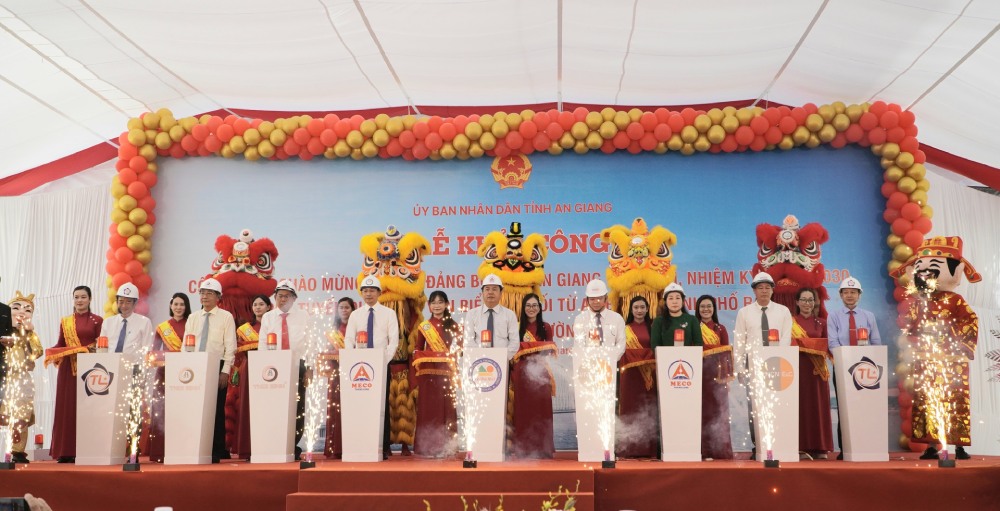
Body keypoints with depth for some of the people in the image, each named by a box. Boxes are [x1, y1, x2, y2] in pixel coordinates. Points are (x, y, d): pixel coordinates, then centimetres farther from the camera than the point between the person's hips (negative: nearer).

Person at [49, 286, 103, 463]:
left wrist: (88, 350, -18)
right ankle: (65, 451, 4)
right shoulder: (65, 322, 14)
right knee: (66, 408, 1)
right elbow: (60, 345, 12)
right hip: (68, 369, 3)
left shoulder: (97, 321, 5)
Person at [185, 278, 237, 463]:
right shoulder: (192, 318, 13)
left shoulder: (226, 317, 1)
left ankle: (217, 451, 4)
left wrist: (225, 371, -10)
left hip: (217, 367, -4)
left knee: (217, 410, -2)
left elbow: (230, 346, -4)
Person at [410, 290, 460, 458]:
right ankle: (427, 446, 4)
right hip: (428, 372, 0)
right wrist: (419, 360, -5)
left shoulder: (453, 326, 9)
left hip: (446, 371, 0)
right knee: (427, 407, -1)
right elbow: (417, 349, 11)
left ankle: (446, 446, 3)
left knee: (446, 408, -2)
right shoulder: (423, 326, 10)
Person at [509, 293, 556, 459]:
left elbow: (548, 350, 9)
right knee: (522, 410, -1)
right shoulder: (517, 327, 7)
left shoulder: (546, 328, 10)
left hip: (540, 373, 1)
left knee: (541, 410, -1)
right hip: (521, 372, 0)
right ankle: (523, 448, 4)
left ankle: (542, 448, 5)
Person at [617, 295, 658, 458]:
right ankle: (630, 449, 0)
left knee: (649, 410, -1)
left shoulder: (653, 327, 9)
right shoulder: (624, 329, 9)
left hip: (650, 374, 0)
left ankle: (649, 449, 2)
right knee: (630, 409, -2)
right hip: (630, 374, 0)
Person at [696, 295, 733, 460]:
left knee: (718, 412, 1)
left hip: (717, 375, 1)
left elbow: (727, 354, 5)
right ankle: (705, 450, 3)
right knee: (702, 411, 0)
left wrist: (726, 377, -4)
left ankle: (719, 449, 5)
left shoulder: (721, 329, 8)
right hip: (700, 374, -1)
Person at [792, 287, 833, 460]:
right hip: (798, 368, -2)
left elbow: (828, 346, 13)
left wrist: (820, 349, -7)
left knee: (818, 406, 2)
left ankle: (819, 448, 6)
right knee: (800, 405, -4)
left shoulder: (821, 323, 13)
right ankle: (801, 447, -1)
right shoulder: (790, 322, 5)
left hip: (817, 368, 2)